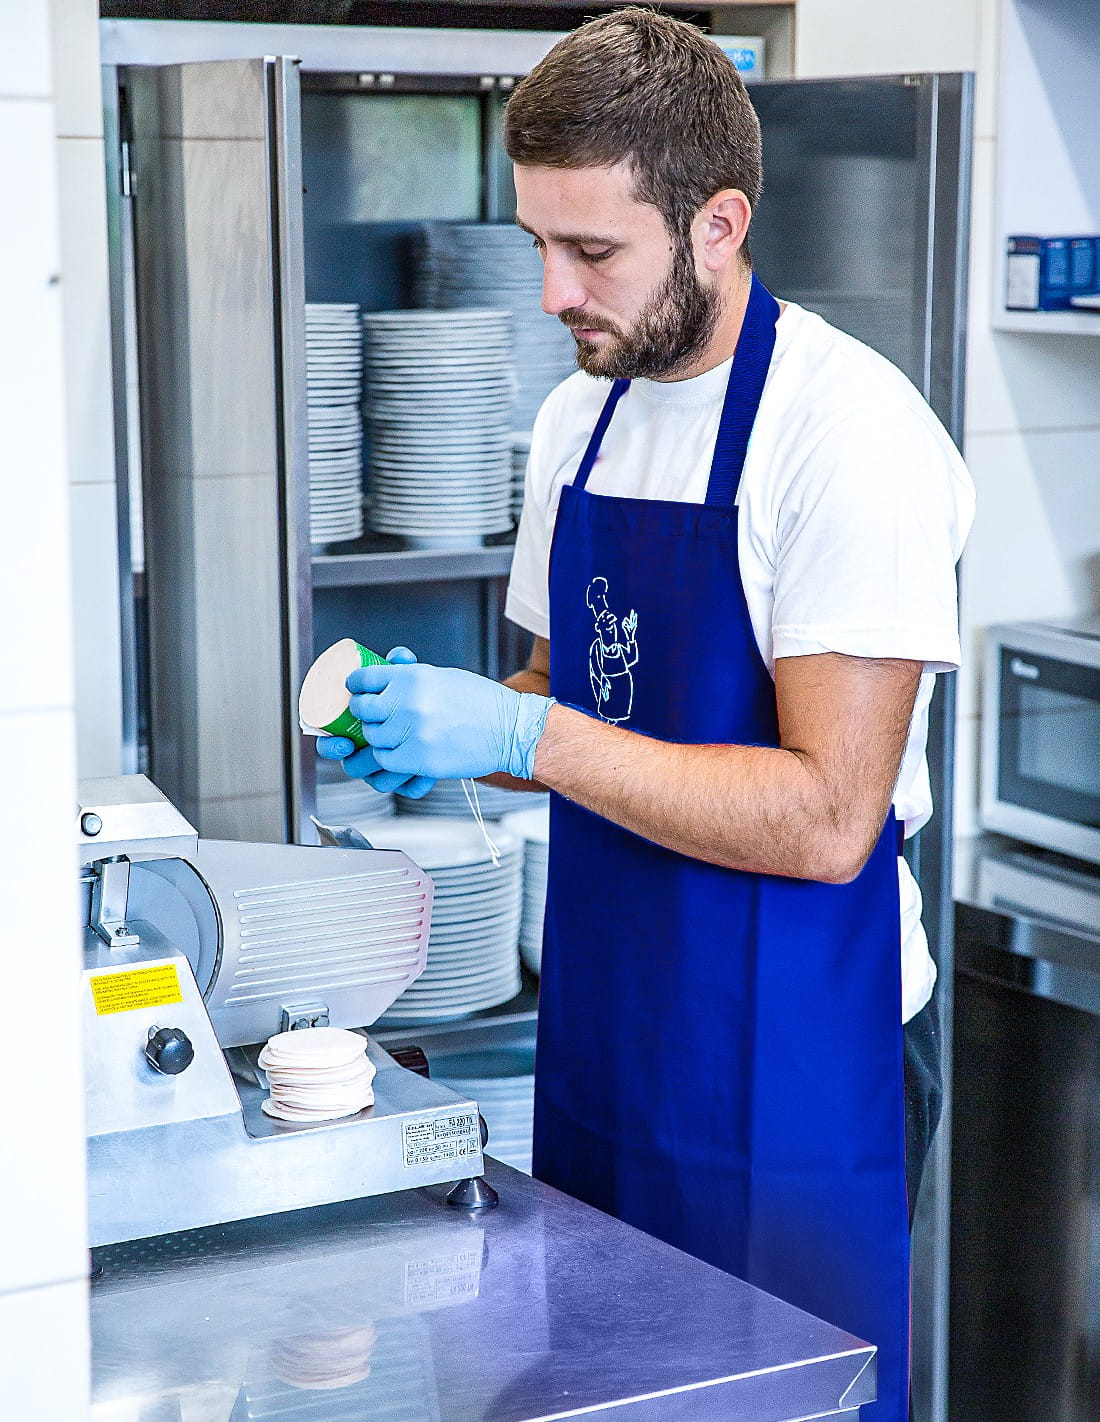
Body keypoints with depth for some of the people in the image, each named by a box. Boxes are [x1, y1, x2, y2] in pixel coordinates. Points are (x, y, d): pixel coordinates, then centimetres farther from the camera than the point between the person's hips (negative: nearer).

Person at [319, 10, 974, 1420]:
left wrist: (520, 736, -25)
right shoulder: (579, 420, 7)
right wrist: (432, 725, -2)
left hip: (788, 1070, -7)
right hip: (603, 1044, 7)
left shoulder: (850, 430, -18)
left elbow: (826, 818, -22)